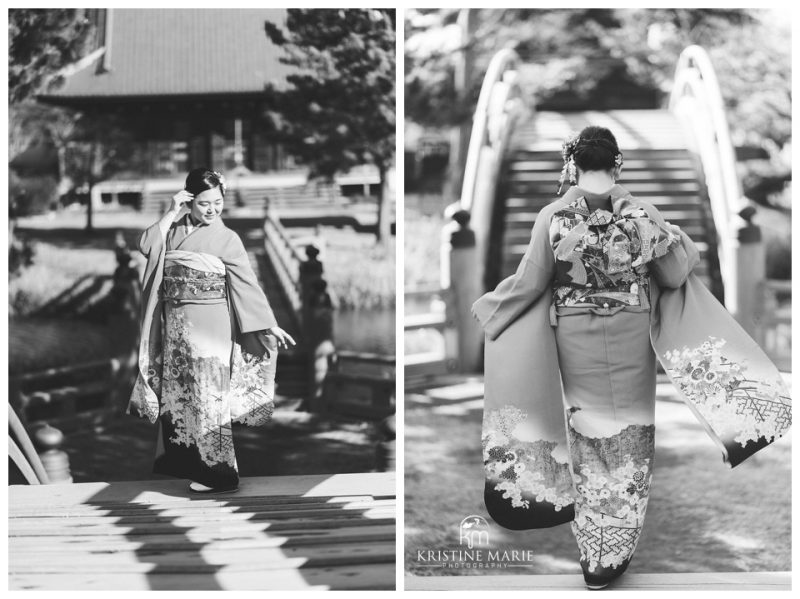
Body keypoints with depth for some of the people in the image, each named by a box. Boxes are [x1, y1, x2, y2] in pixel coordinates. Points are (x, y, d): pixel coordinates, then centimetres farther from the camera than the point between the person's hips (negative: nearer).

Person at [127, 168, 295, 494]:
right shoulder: (173, 230, 7)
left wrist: (270, 325, -8)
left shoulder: (226, 238, -5)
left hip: (208, 324, -5)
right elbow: (146, 246, -9)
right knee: (176, 390, 12)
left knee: (206, 394, -4)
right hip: (174, 323, 5)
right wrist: (172, 213, -10)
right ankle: (179, 460, 27)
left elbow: (247, 283, -5)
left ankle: (220, 473, 2)